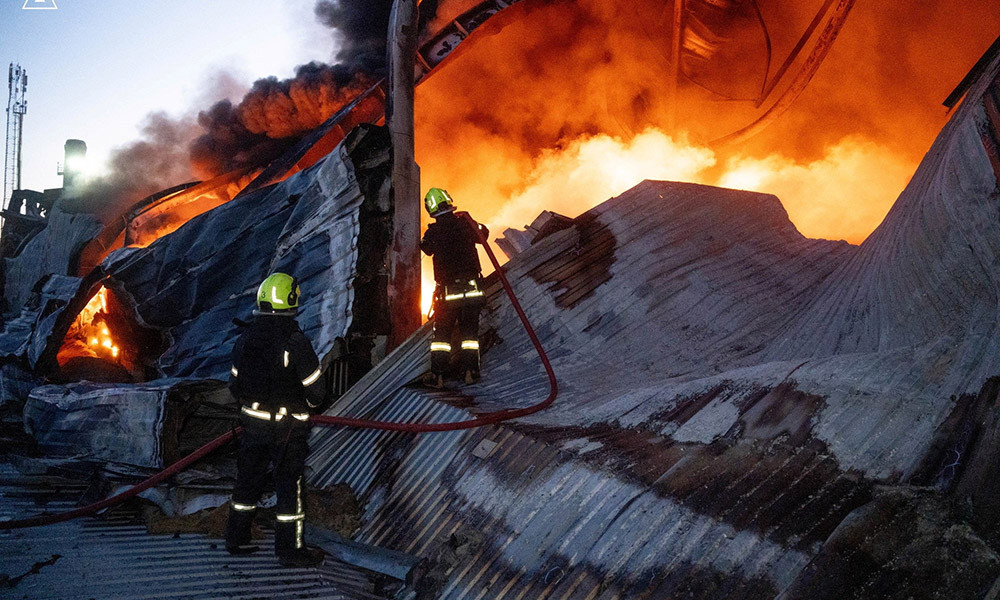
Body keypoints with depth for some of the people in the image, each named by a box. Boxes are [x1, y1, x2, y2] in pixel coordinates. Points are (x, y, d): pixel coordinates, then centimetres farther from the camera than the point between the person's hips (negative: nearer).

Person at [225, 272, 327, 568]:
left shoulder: (245, 339, -1)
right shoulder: (296, 341, -18)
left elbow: (235, 383, 7)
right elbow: (315, 388, -13)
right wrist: (307, 405, 8)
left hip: (253, 422, 5)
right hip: (287, 427, -5)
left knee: (248, 479, 18)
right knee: (289, 484, 4)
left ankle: (236, 539, 29)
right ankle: (290, 549, 12)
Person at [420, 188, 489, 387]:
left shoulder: (432, 232, -9)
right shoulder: (465, 223, -4)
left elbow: (427, 249, 13)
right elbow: (483, 234, 17)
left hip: (447, 292, -1)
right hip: (472, 287, 1)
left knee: (441, 332, 9)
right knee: (469, 331, 13)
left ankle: (438, 374, 5)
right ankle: (470, 370, 9)